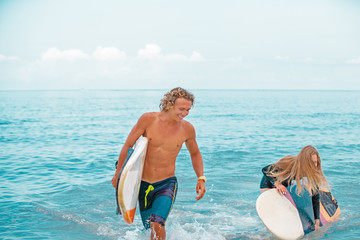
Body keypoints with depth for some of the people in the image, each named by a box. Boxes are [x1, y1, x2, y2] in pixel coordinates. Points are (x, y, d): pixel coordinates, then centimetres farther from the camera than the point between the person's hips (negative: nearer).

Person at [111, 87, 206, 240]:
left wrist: (201, 178, 2)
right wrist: (118, 174, 0)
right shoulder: (148, 119, -12)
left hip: (167, 184, -1)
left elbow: (195, 153, 13)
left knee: (157, 224, -25)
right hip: (143, 184, 1)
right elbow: (128, 145, -2)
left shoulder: (187, 129, -6)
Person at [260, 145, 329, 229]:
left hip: (285, 186, 5)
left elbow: (315, 197, -21)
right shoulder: (289, 164, -40)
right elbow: (265, 170, -28)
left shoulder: (313, 172, -26)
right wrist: (277, 183, -44)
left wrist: (317, 220, -26)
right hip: (268, 185, -5)